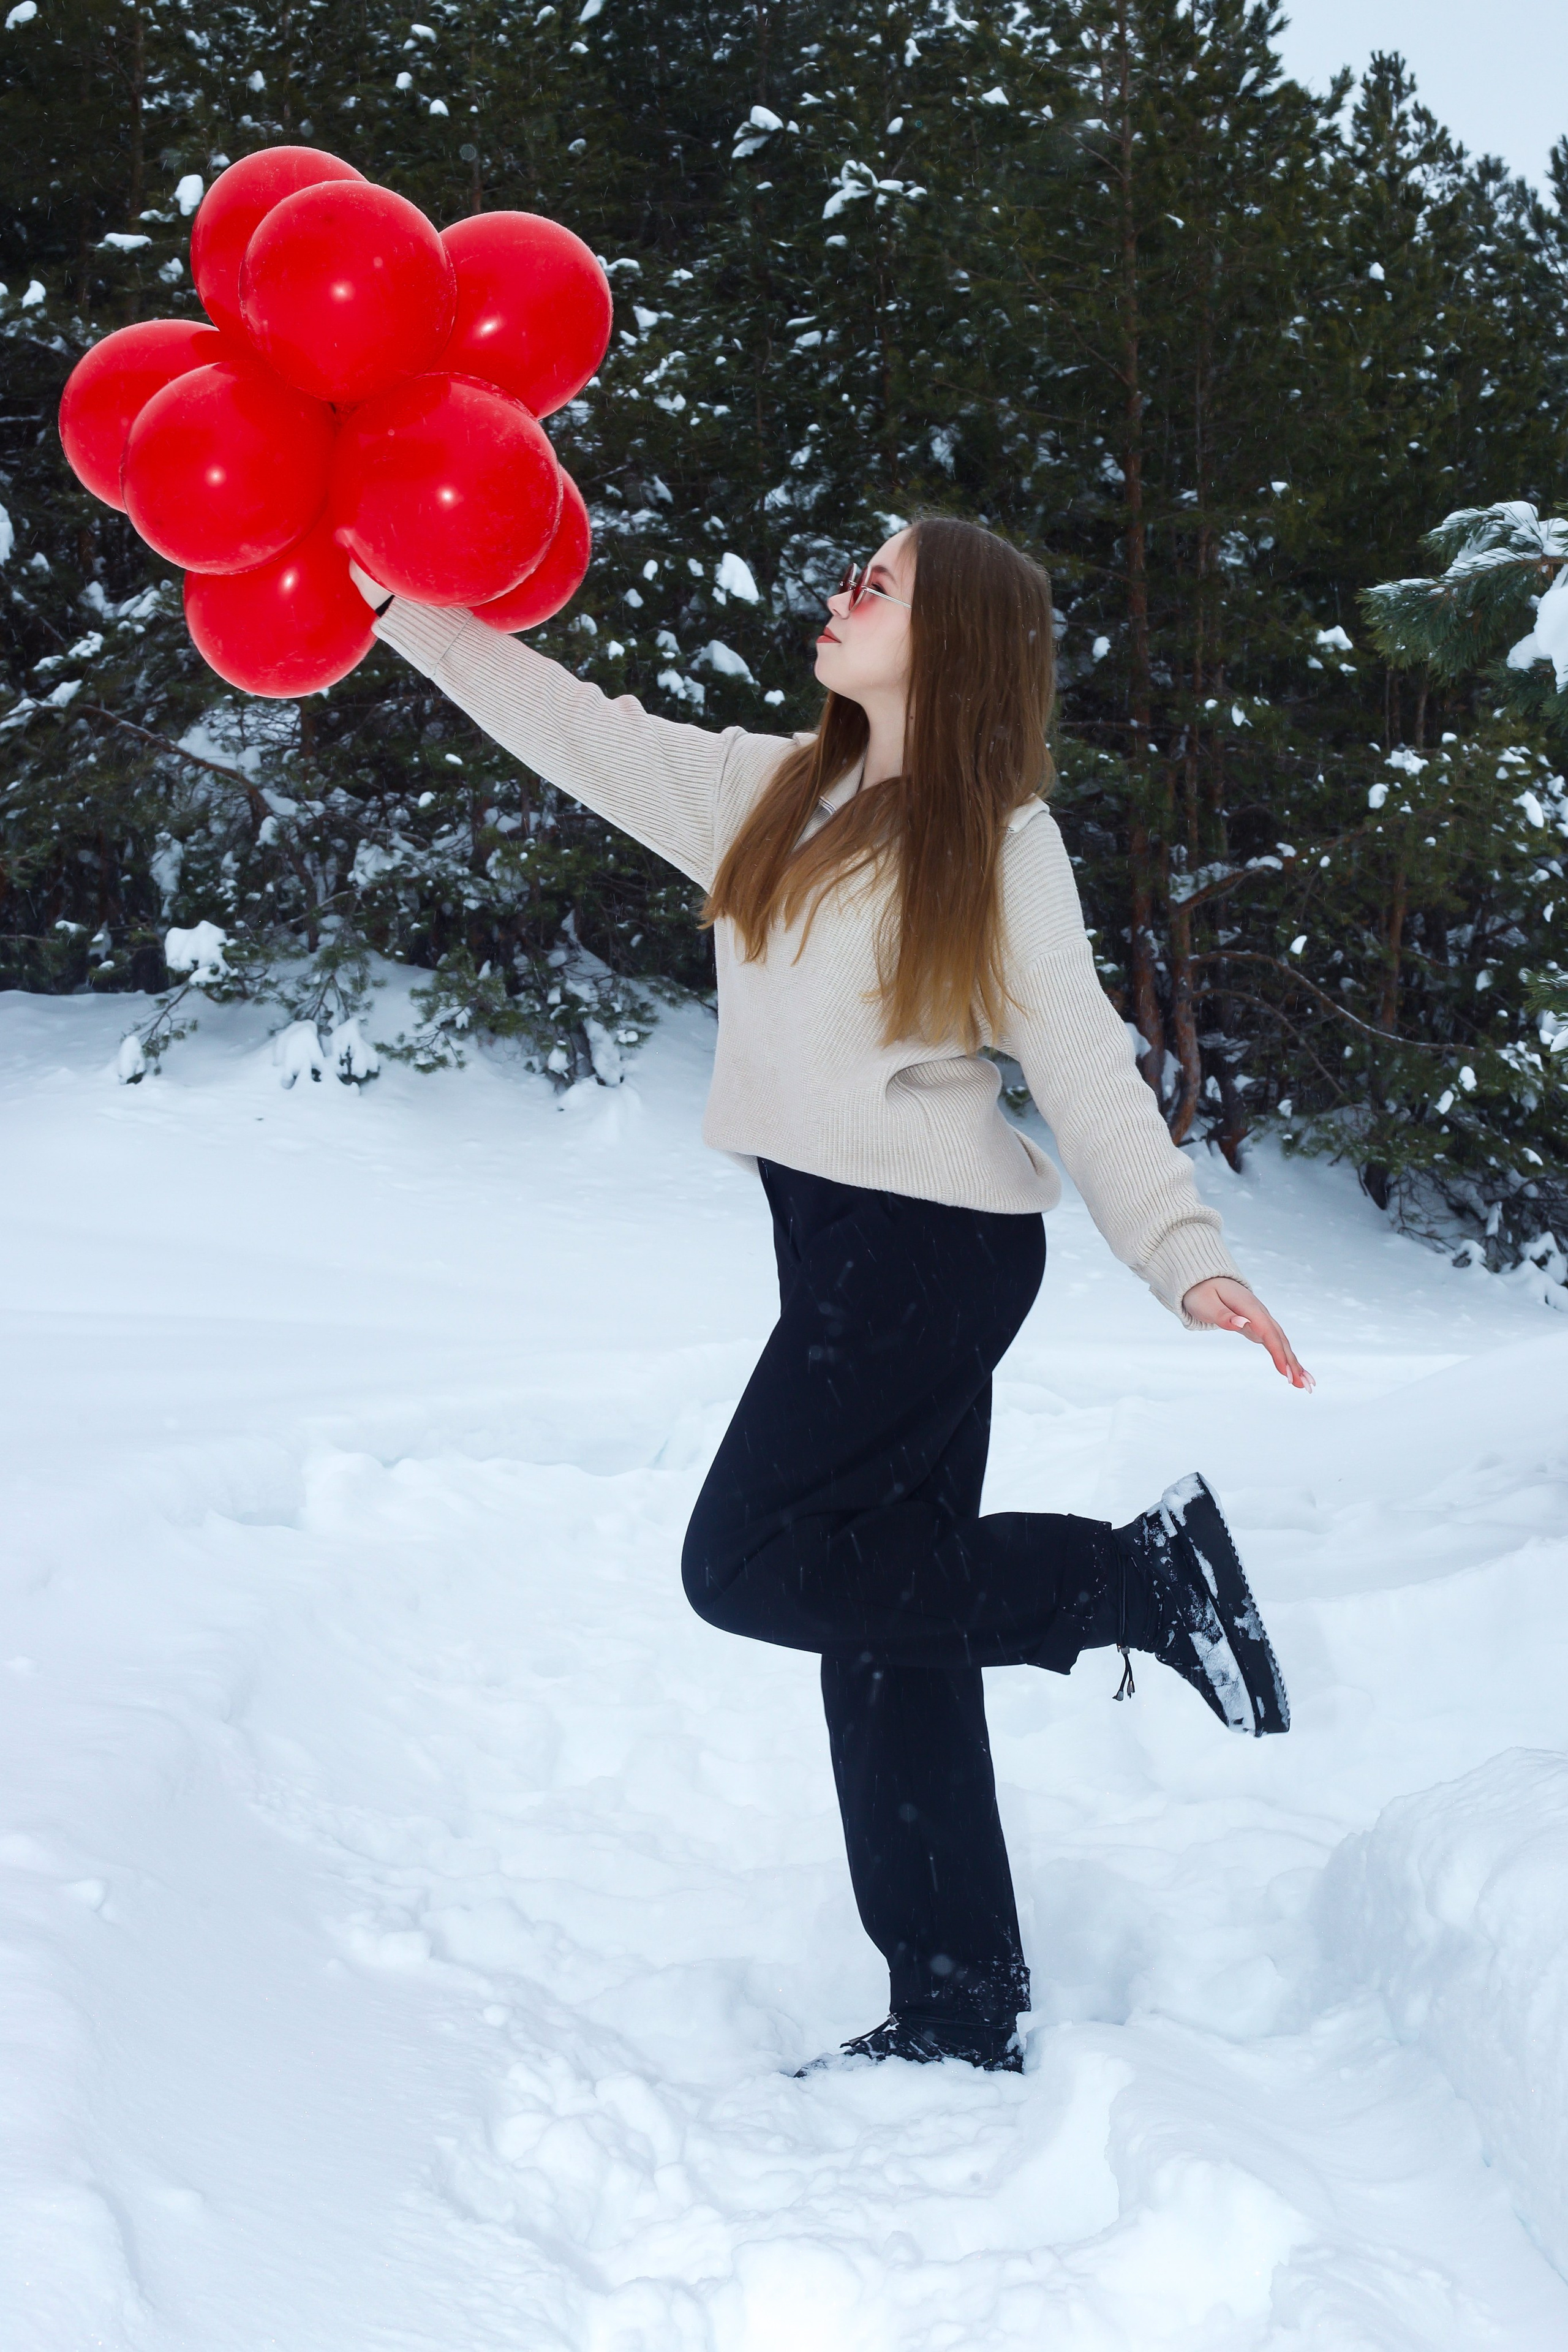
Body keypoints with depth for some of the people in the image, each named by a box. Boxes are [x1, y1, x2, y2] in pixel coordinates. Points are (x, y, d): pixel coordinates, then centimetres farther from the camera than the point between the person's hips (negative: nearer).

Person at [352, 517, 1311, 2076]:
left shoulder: (999, 842, -8)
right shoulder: (773, 794, 10)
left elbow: (1084, 1068, -11)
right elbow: (578, 730, 15)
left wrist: (1187, 1255, -22)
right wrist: (405, 601, 13)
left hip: (931, 1243, -7)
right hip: (844, 1242, 7)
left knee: (749, 1564, -12)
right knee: (883, 1615, 8)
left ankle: (1143, 1578, -2)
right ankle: (960, 2017, 16)